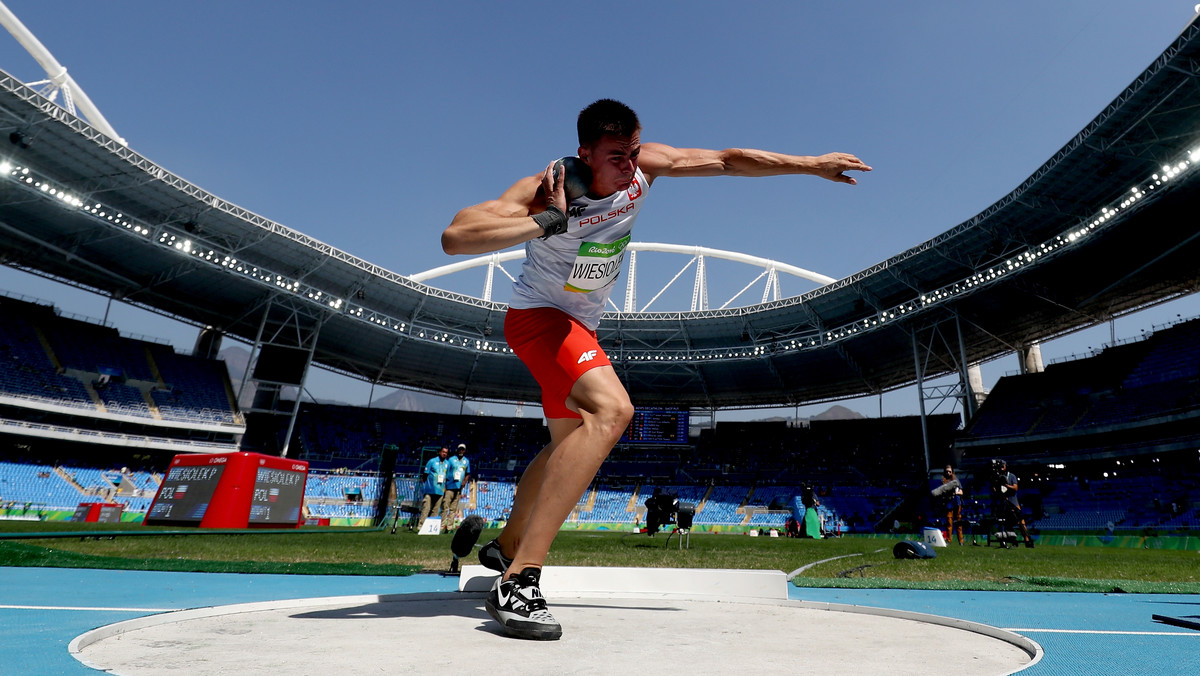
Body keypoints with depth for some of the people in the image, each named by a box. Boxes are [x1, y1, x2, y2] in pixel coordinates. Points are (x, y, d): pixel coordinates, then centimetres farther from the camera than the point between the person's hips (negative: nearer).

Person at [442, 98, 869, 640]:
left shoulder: (645, 165, -10)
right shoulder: (544, 188, -25)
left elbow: (727, 160, -1)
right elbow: (454, 237, -36)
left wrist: (813, 164, 3)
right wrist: (547, 221, -43)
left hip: (579, 327, 8)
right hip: (537, 314, -8)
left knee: (569, 443, 18)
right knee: (611, 409, -34)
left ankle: (506, 545, 40)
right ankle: (518, 580, -31)